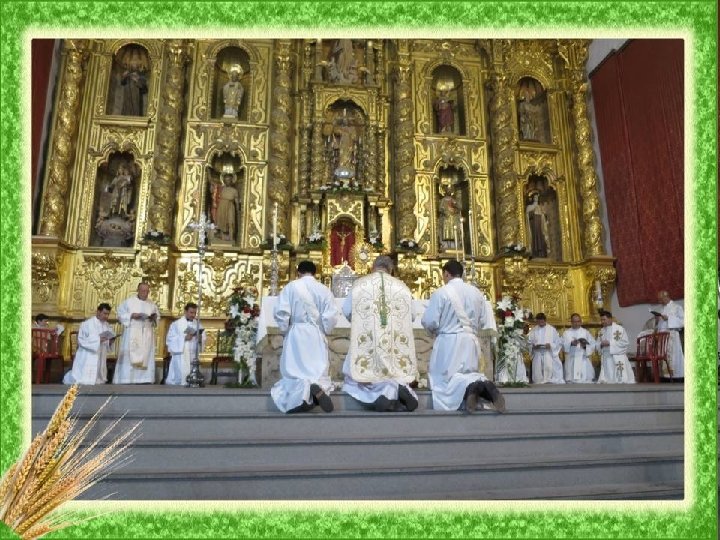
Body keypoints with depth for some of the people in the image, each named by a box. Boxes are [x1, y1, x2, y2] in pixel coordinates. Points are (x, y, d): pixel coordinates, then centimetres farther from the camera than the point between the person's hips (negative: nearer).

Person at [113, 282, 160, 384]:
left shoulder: (152, 304, 12)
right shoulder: (128, 302, 2)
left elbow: (158, 316, 16)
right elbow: (120, 314, 1)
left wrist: (154, 317, -6)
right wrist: (131, 315, -15)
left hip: (147, 335, 3)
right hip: (132, 335, -3)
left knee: (146, 358, 1)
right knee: (129, 357, -5)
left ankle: (144, 380, 2)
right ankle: (126, 381, -3)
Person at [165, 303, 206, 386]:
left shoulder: (198, 325, 13)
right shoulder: (176, 324, 2)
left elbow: (203, 340, 12)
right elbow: (169, 339, -7)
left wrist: (200, 338, -12)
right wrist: (184, 338, -17)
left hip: (193, 356, 4)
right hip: (180, 355, -3)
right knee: (180, 377, -13)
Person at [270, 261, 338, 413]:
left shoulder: (291, 287, -3)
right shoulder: (324, 289, 0)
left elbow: (280, 312, -9)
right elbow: (331, 317, -5)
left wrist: (285, 329, 5)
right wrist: (324, 332, 11)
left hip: (296, 335, -1)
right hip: (317, 336, 1)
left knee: (295, 371, 6)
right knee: (318, 370, 8)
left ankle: (303, 388, -28)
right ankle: (318, 386, -27)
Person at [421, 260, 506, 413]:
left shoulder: (440, 292, -9)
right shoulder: (476, 292, 6)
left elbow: (429, 322, -10)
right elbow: (484, 322, 12)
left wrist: (436, 330, 12)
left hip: (448, 341, -5)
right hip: (471, 341, 5)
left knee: (444, 377, 3)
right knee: (468, 373, 17)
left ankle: (470, 387, -29)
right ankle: (484, 384, -18)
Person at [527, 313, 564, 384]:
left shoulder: (552, 329, 3)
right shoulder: (533, 331, 8)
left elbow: (558, 343, 3)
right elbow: (529, 343, 8)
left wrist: (550, 345, -15)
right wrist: (534, 346, -13)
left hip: (550, 357, -2)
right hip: (538, 357, 2)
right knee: (538, 377, 1)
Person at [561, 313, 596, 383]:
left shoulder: (586, 332, 11)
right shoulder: (566, 333, 9)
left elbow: (593, 344, 5)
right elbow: (563, 345, -5)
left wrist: (585, 346, -14)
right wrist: (571, 343, -24)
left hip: (583, 360, 1)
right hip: (571, 361, 0)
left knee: (586, 380, -4)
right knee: (572, 381, -3)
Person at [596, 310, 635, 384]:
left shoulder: (619, 329, -4)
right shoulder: (601, 331, 13)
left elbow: (624, 343, -11)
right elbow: (597, 345, 14)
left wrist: (610, 343, -16)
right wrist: (601, 344, -10)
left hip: (618, 359, -5)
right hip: (605, 359, 5)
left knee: (621, 381, -4)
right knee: (605, 381, 4)